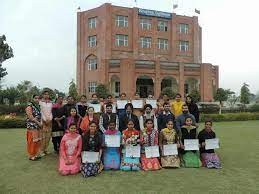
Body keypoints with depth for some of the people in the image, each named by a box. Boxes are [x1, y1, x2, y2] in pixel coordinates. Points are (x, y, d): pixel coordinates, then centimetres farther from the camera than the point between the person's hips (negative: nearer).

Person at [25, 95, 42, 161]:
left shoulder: (38, 106, 12)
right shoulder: (29, 106, -10)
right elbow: (30, 116, -16)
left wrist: (40, 123, 2)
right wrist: (38, 122, -16)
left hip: (38, 126, 7)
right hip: (32, 125, -7)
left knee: (38, 140, 11)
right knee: (32, 141, -2)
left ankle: (36, 154, 21)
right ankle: (31, 155, 9)